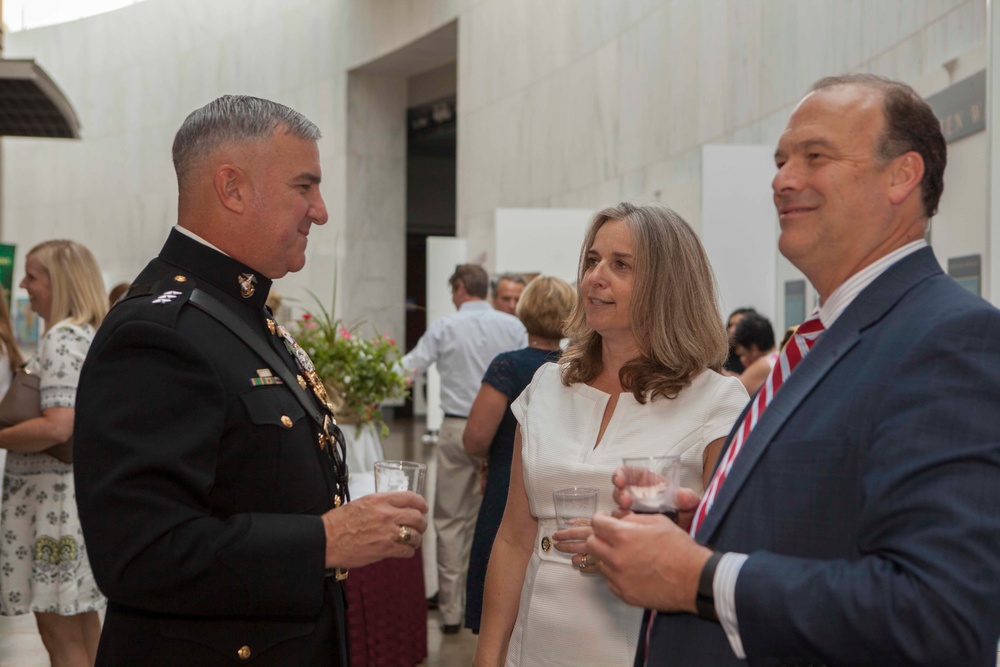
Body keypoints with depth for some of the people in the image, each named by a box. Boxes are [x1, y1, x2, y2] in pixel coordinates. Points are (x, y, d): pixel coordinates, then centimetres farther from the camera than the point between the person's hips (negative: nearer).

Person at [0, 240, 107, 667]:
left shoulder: (63, 337, -17)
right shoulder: (92, 333, 13)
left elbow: (58, 426, -27)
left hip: (54, 496, -10)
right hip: (86, 489, 10)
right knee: (84, 624, 18)